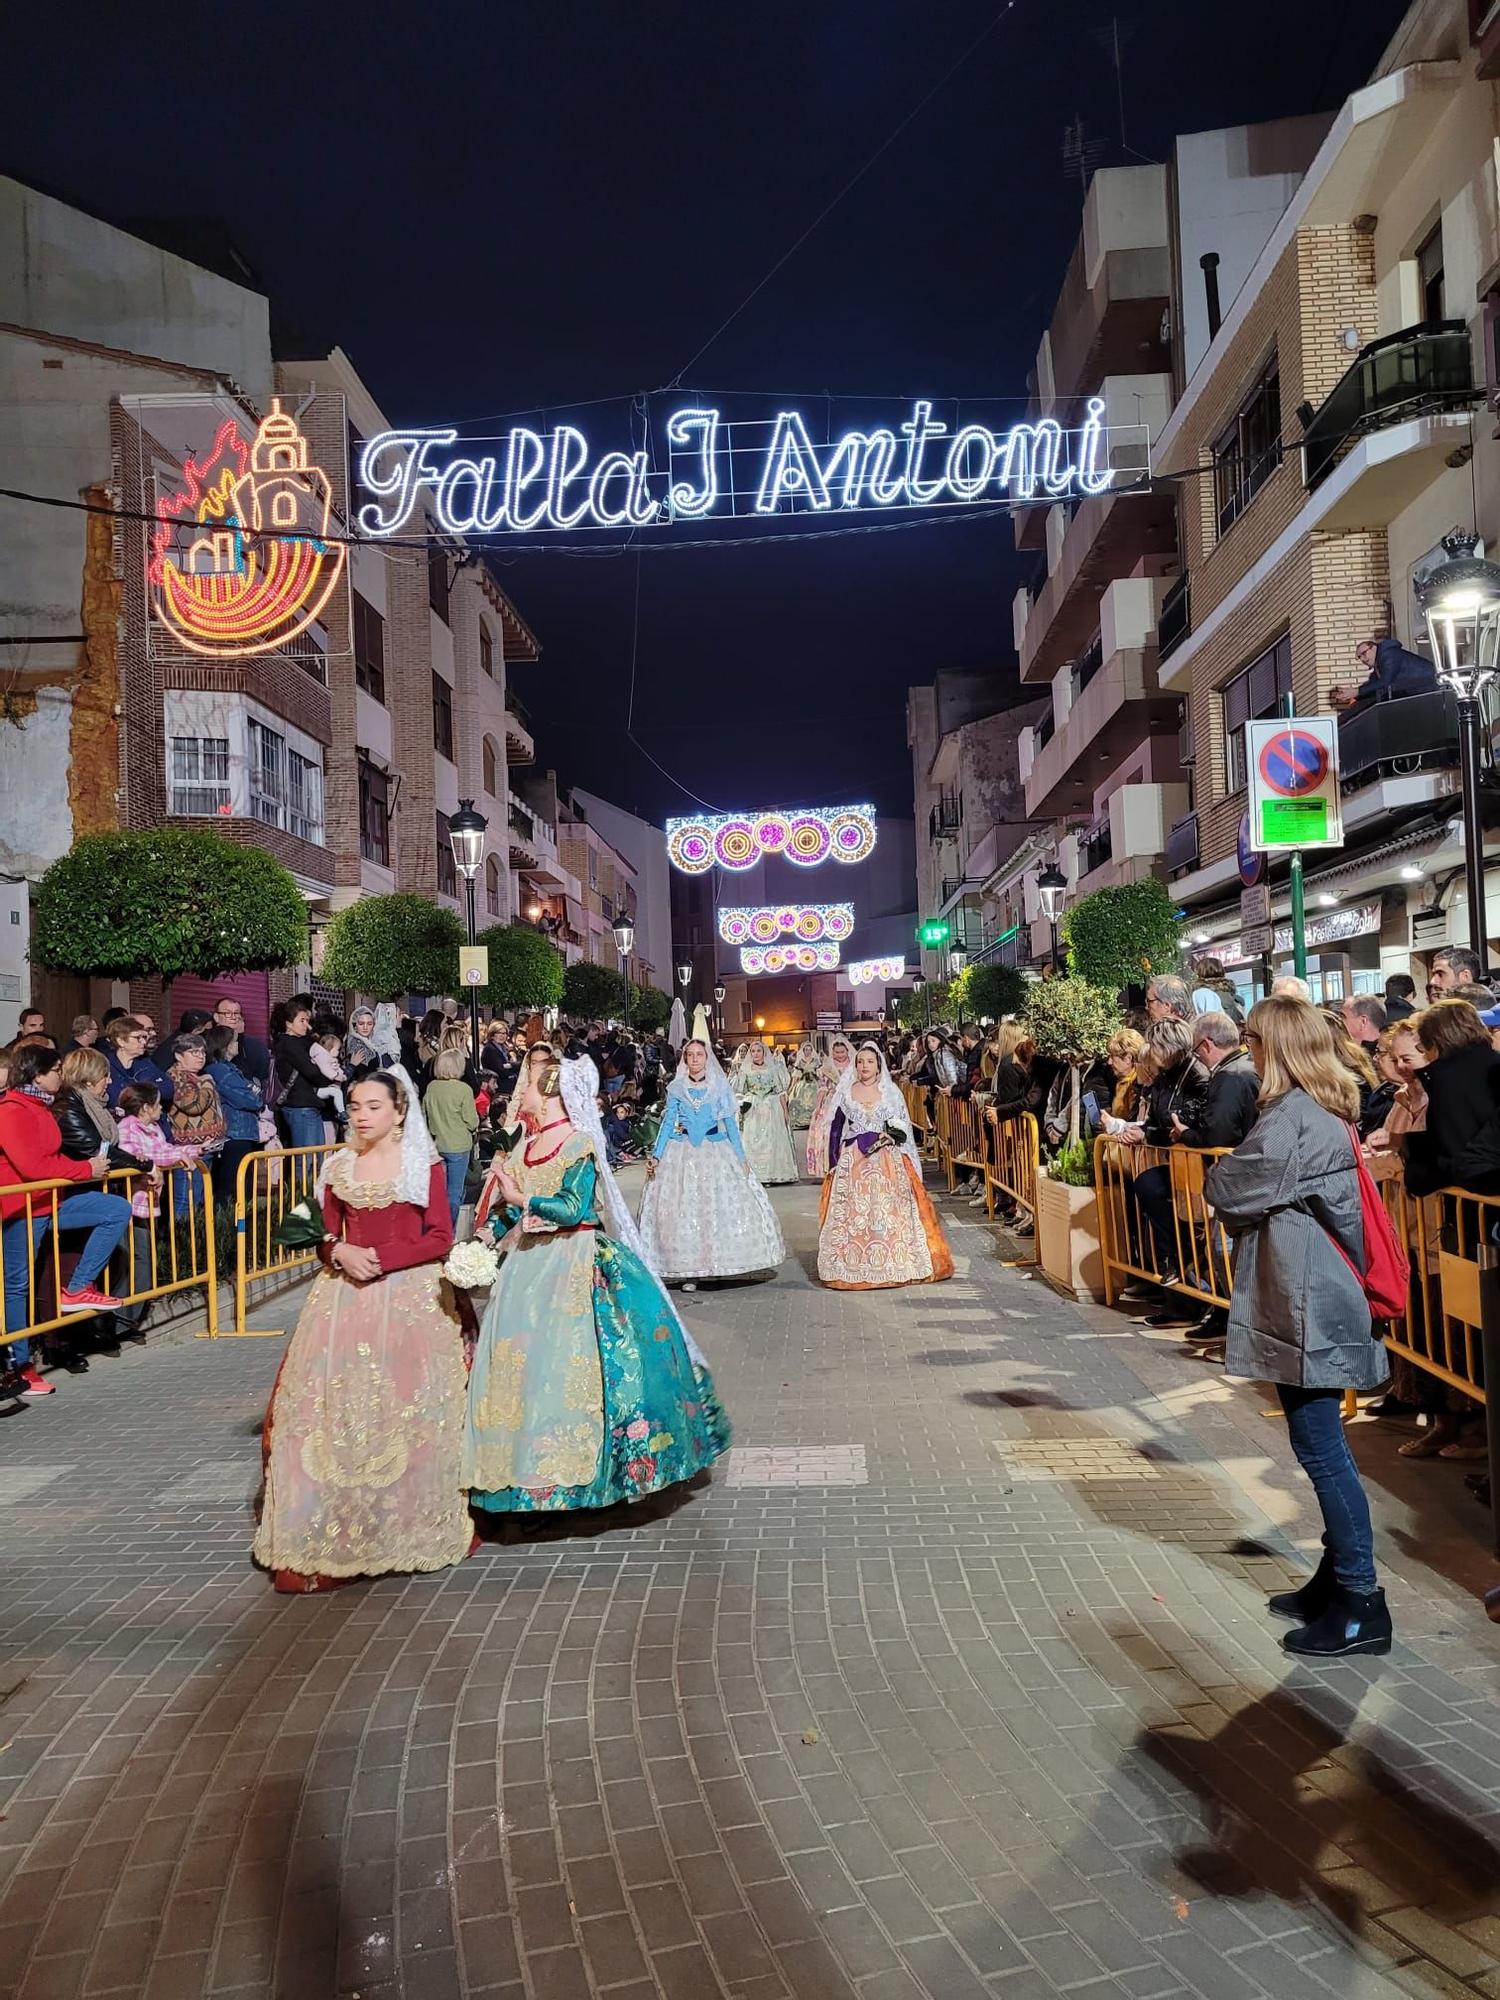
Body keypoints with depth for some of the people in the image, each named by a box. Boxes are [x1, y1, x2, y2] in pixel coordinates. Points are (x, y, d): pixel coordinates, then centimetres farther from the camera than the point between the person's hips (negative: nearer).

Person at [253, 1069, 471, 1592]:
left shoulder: (424, 1164, -2)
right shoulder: (339, 1166, 10)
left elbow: (440, 1238, -6)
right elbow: (326, 1236, 13)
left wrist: (383, 1257, -16)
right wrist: (339, 1253, -9)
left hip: (411, 1298, -3)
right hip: (346, 1298, 4)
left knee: (402, 1408, -1)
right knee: (336, 1407, 0)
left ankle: (404, 1526, 14)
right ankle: (332, 1531, 9)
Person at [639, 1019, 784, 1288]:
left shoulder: (720, 1086, 3)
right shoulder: (676, 1087, 3)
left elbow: (730, 1122, 3)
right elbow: (667, 1123, 2)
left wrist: (741, 1157, 0)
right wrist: (656, 1155, -6)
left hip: (716, 1150, 0)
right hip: (682, 1153, 0)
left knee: (724, 1206, -2)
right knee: (683, 1210, -2)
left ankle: (723, 1260, 11)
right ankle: (688, 1269, 4)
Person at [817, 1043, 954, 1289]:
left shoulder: (891, 1092, 7)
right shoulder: (846, 1092, 6)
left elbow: (904, 1129, 10)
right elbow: (836, 1128, 7)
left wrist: (891, 1135, -10)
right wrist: (834, 1161, 2)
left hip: (887, 1163, 0)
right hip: (852, 1162, 0)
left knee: (889, 1211, -3)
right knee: (853, 1212, -4)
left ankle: (892, 1264, 3)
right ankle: (853, 1266, 1)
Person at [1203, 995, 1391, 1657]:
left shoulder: (1291, 1117, -19)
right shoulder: (1325, 1110, 13)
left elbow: (1227, 1191, -17)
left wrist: (1222, 1178, 2)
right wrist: (1249, 1193, 2)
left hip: (1306, 1303, -10)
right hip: (1313, 1296, 10)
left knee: (1320, 1448, -3)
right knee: (1320, 1445, 17)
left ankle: (1361, 1601, 5)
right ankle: (1337, 1576, 28)